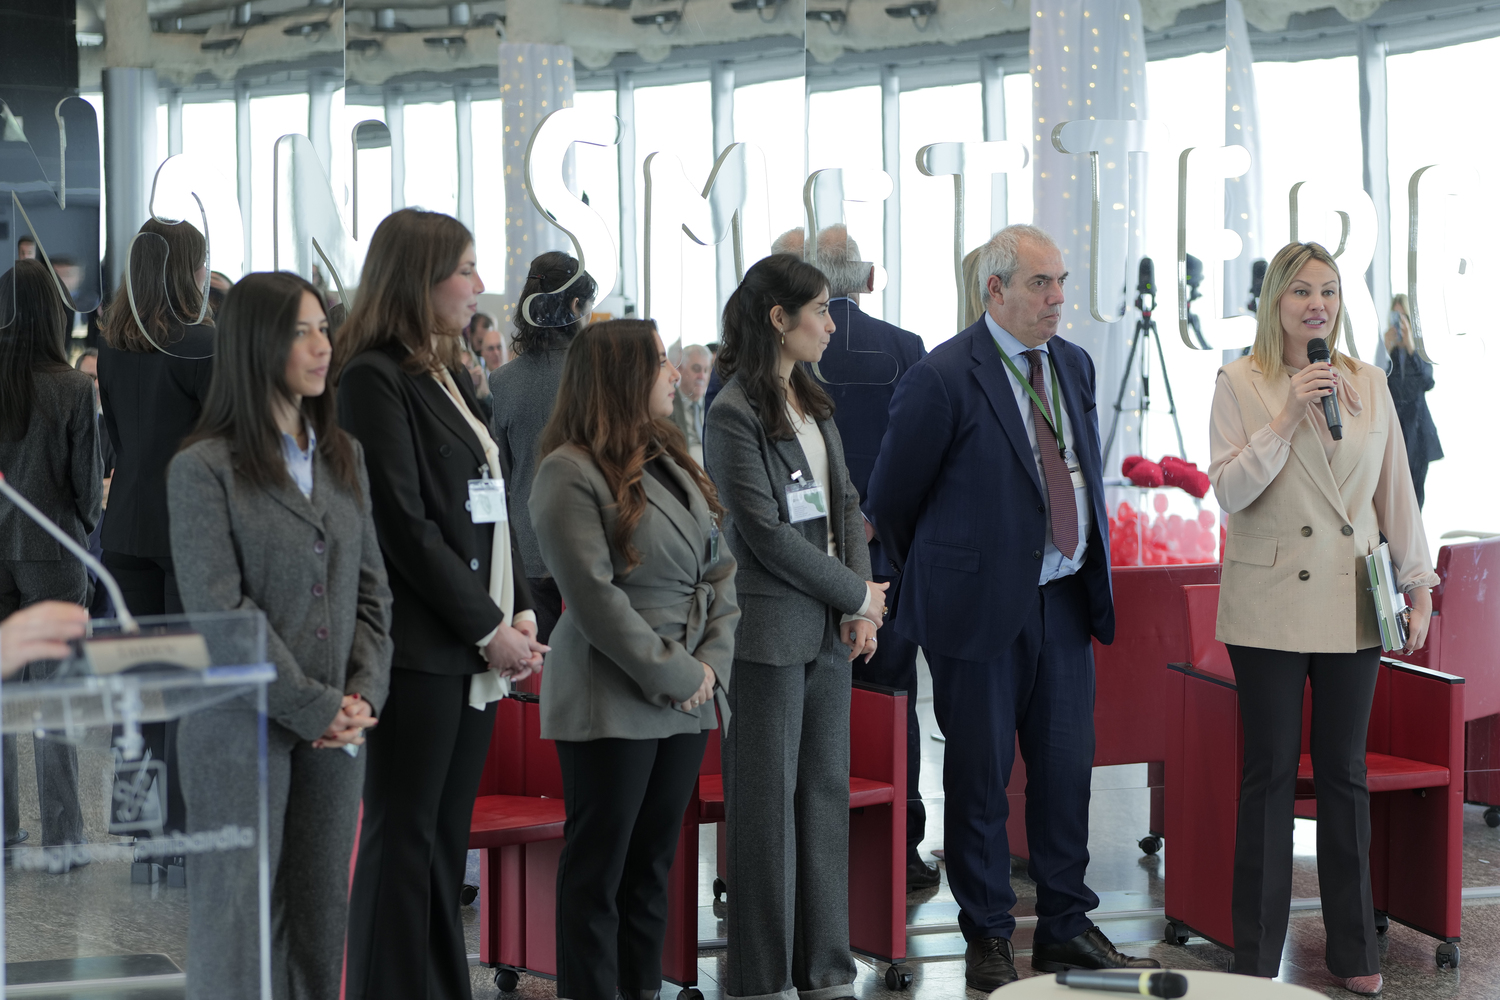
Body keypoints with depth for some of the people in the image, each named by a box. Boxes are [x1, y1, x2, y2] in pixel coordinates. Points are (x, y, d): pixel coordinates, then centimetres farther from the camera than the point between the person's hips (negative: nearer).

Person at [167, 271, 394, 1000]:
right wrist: (314, 708, -14)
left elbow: (371, 589, 12)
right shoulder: (202, 469, -7)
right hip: (242, 728, -5)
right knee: (235, 923, 0)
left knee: (320, 924, 9)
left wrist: (363, 694, -4)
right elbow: (220, 609, -13)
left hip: (336, 730, 6)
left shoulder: (343, 459, 12)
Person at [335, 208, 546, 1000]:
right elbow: (402, 525, -16)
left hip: (475, 648, 8)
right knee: (403, 835, -2)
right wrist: (487, 627, -14)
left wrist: (519, 610, 5)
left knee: (448, 836, 12)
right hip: (417, 647, -8)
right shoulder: (375, 379, -11)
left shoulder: (452, 378, 17)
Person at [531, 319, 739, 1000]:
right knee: (599, 867, 1)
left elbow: (719, 571, 11)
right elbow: (594, 598, -18)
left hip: (687, 700, 8)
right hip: (610, 705, -8)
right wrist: (674, 676, -15)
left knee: (652, 863, 14)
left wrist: (712, 663, -3)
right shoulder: (569, 473, -13)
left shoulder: (672, 461, 12)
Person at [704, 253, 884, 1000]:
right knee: (768, 800, 0)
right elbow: (767, 534, -15)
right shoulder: (734, 415, -12)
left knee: (826, 791, 10)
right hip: (771, 630, -7)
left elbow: (845, 503, 12)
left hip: (830, 629, 7)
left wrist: (860, 606, -1)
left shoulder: (813, 402, 13)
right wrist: (858, 595, -8)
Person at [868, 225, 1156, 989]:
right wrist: (937, 580, 8)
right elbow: (891, 499, -4)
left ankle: (1066, 928, 23)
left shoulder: (1074, 365, 9)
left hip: (1065, 599, 6)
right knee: (980, 775, 4)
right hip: (981, 605, -6)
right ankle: (987, 940, 16)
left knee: (1066, 766, 10)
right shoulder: (942, 380, -13)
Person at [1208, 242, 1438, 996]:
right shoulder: (1240, 384, -2)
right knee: (1270, 773, 3)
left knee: (1345, 773, 9)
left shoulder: (1370, 384, 8)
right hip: (1270, 607, -3)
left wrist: (1418, 587, 6)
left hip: (1352, 608, 3)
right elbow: (1228, 490, -10)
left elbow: (1396, 492, 10)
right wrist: (1287, 417, -18)